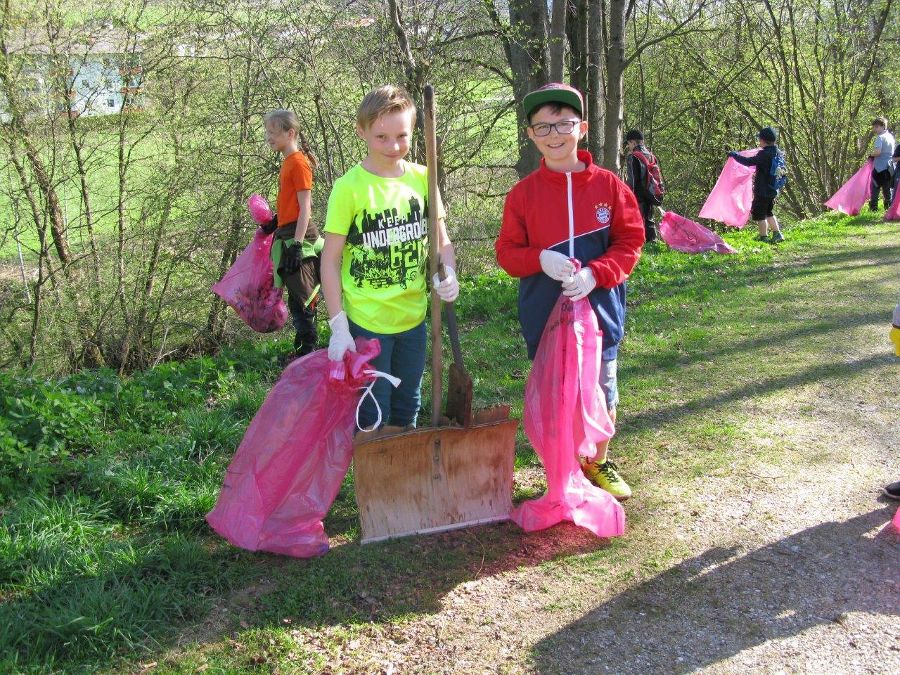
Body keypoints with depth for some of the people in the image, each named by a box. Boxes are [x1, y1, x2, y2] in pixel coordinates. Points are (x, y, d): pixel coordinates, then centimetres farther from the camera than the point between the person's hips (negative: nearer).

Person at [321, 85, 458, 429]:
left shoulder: (422, 178, -2)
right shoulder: (349, 187, -14)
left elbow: (441, 241, 7)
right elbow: (330, 260, -10)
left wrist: (448, 272, -15)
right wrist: (338, 327, -13)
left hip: (413, 318, 4)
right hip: (366, 323, -4)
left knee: (407, 411, 20)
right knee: (371, 418, 5)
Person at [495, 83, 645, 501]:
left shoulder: (608, 185, -4)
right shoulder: (523, 193, -4)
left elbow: (630, 241, -2)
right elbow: (506, 252, 0)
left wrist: (595, 273, -18)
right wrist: (540, 259, -20)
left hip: (599, 311, 1)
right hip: (545, 319, 0)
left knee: (602, 396, 14)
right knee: (554, 398, 10)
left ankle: (598, 463, 36)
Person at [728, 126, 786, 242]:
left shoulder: (765, 154, -21)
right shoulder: (777, 153, 5)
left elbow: (748, 162, -25)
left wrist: (734, 155, -12)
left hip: (762, 190, -8)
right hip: (773, 190, 8)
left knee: (759, 214, 4)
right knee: (768, 212, 22)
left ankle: (763, 237, 8)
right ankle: (777, 234, 18)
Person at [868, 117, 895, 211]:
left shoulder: (880, 137, -13)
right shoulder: (891, 136, 11)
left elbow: (878, 151, -25)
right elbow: (895, 151, 19)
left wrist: (870, 154, -5)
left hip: (880, 167, -7)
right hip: (889, 167, 7)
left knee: (875, 188, 0)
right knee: (887, 188, 12)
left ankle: (873, 207, -3)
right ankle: (889, 206, 11)